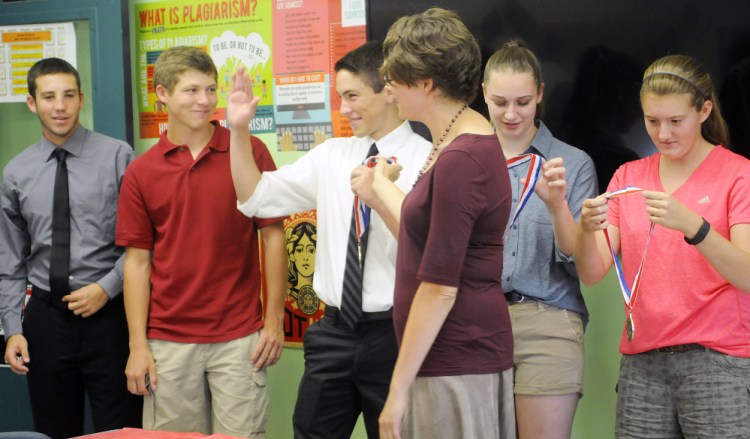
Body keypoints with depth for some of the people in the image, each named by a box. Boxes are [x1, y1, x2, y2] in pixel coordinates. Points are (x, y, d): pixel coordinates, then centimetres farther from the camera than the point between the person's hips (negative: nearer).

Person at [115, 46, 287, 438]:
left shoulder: (250, 152, 0)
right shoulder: (140, 173, 3)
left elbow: (272, 237, 2)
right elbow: (137, 260, 4)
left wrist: (274, 320, -2)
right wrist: (138, 345, -1)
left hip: (240, 339, -1)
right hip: (168, 342, 1)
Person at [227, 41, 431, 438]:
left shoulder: (427, 160, -9)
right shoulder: (331, 156, 8)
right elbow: (255, 198, 12)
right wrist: (239, 130, 2)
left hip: (392, 333, -5)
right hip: (334, 330, 5)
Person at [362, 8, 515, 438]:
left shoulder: (459, 160, -19)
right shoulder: (473, 139, 11)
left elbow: (440, 287, -21)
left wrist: (398, 389, -17)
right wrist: (381, 188, 39)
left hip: (455, 361, -10)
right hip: (469, 350, 10)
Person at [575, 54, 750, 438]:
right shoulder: (628, 178, 10)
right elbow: (592, 274, 2)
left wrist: (691, 225, -29)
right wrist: (586, 229, -18)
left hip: (717, 360, -3)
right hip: (642, 361, 3)